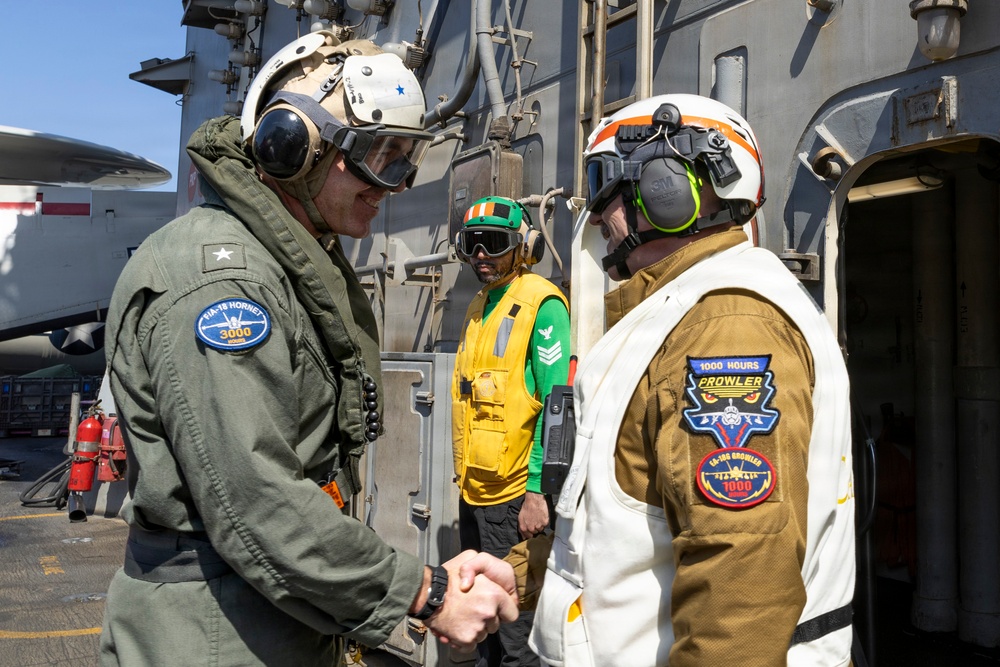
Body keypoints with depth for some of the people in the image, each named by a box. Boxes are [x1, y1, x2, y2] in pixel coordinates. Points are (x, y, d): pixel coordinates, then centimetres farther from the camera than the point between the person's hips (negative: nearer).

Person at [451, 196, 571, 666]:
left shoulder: (540, 304, -11)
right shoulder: (477, 309, 14)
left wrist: (539, 491, -20)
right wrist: (465, 476, 18)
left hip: (516, 495, -8)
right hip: (474, 493, 8)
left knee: (517, 629, 3)